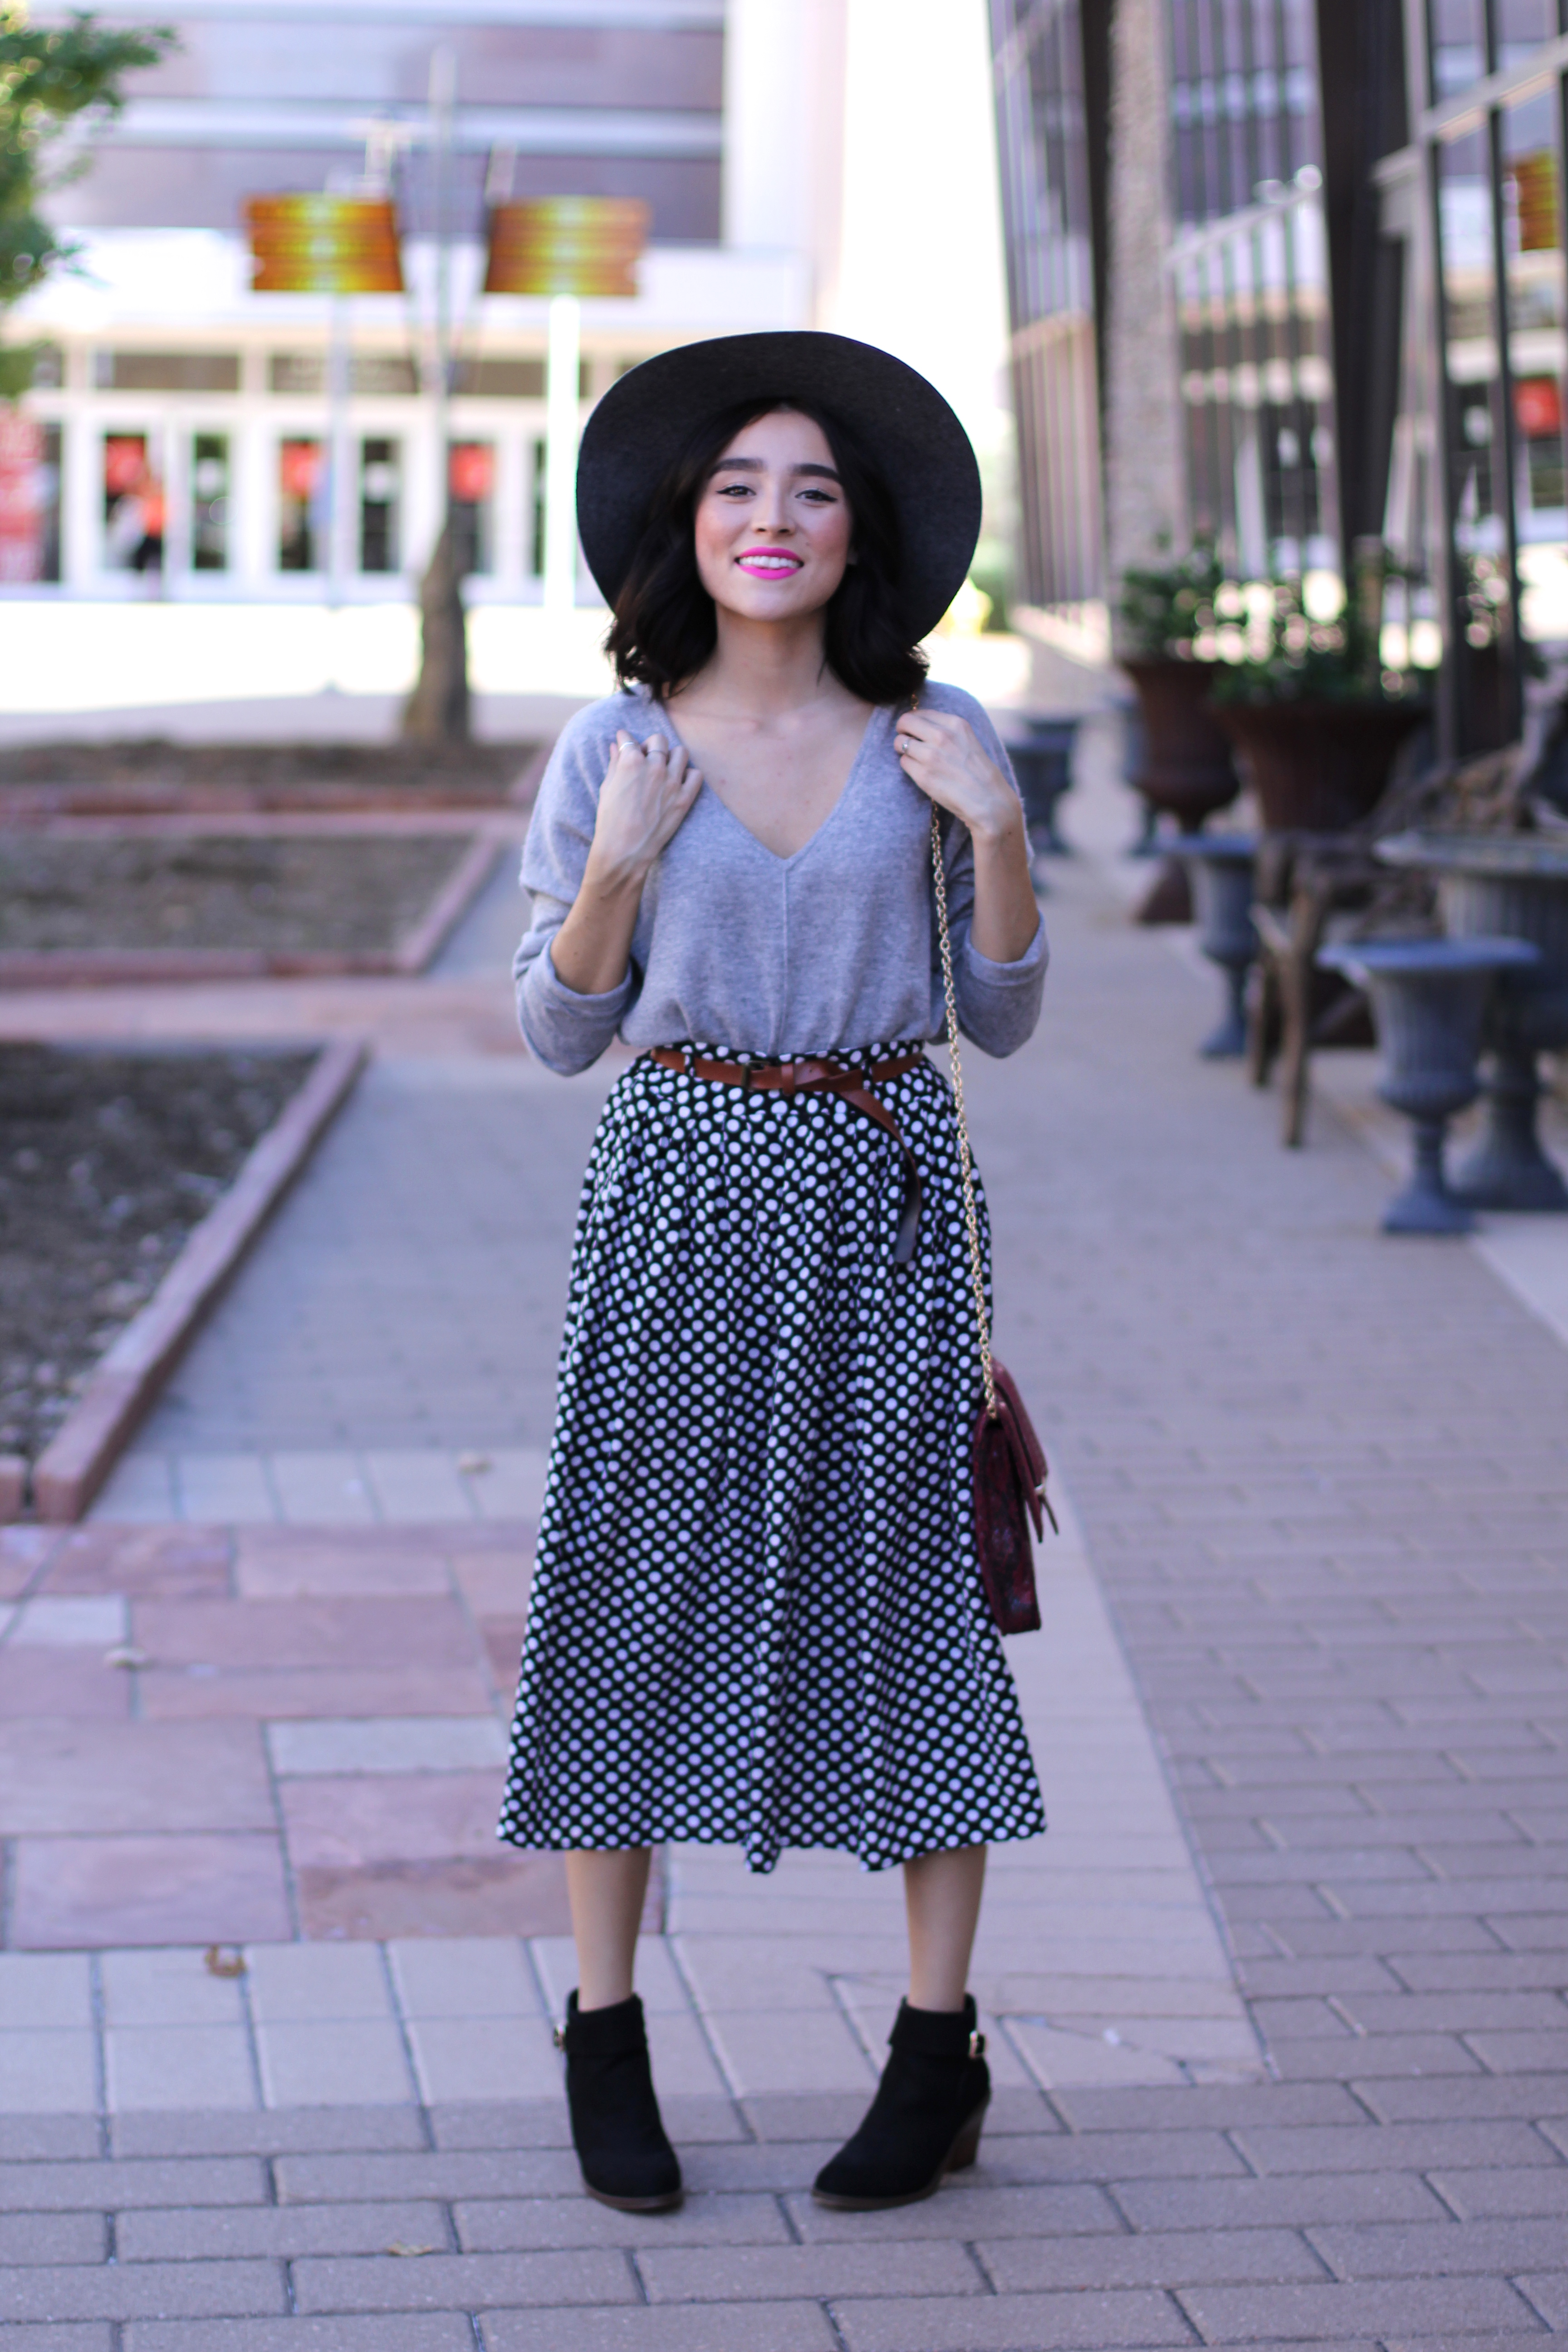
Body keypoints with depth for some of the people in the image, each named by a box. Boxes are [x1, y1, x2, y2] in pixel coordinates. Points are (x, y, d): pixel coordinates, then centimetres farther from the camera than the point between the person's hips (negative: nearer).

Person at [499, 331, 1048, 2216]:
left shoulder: (935, 740, 2)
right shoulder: (616, 748, 1)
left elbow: (1004, 1022, 5)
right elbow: (558, 1036, 3)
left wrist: (998, 832, -9)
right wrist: (618, 865, -13)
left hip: (880, 1194, 0)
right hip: (679, 1193, 0)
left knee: (908, 1586, 2)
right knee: (636, 1586, 1)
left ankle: (939, 2046, 14)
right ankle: (605, 2039, 15)